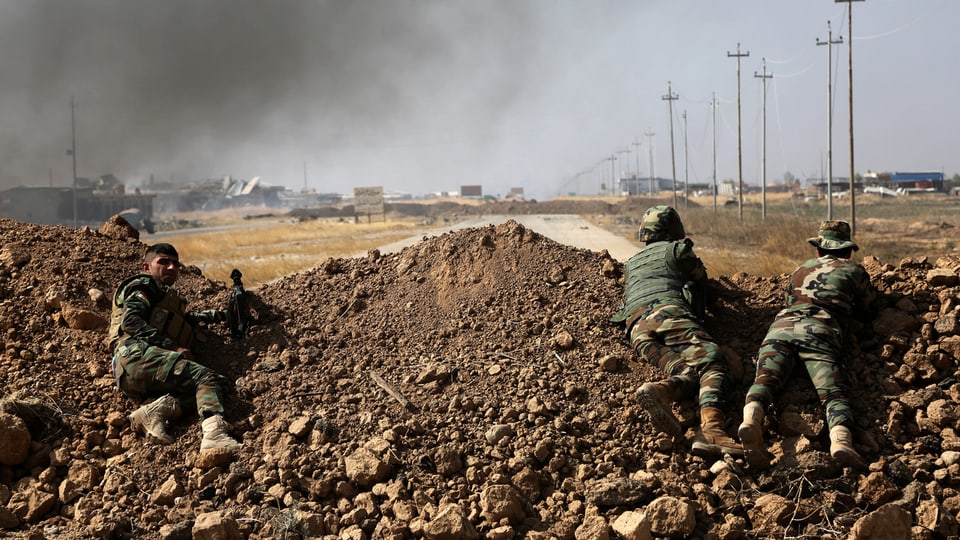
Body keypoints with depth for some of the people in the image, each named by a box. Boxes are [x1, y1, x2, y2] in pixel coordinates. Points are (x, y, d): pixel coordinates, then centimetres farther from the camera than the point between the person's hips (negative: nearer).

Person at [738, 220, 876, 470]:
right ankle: (841, 440, -51)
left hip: (782, 325, 3)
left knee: (764, 380, -21)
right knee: (834, 393, -20)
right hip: (819, 331, -3)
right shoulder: (855, 271, 28)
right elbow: (867, 309, 40)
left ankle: (751, 419, -54)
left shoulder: (802, 269, 37)